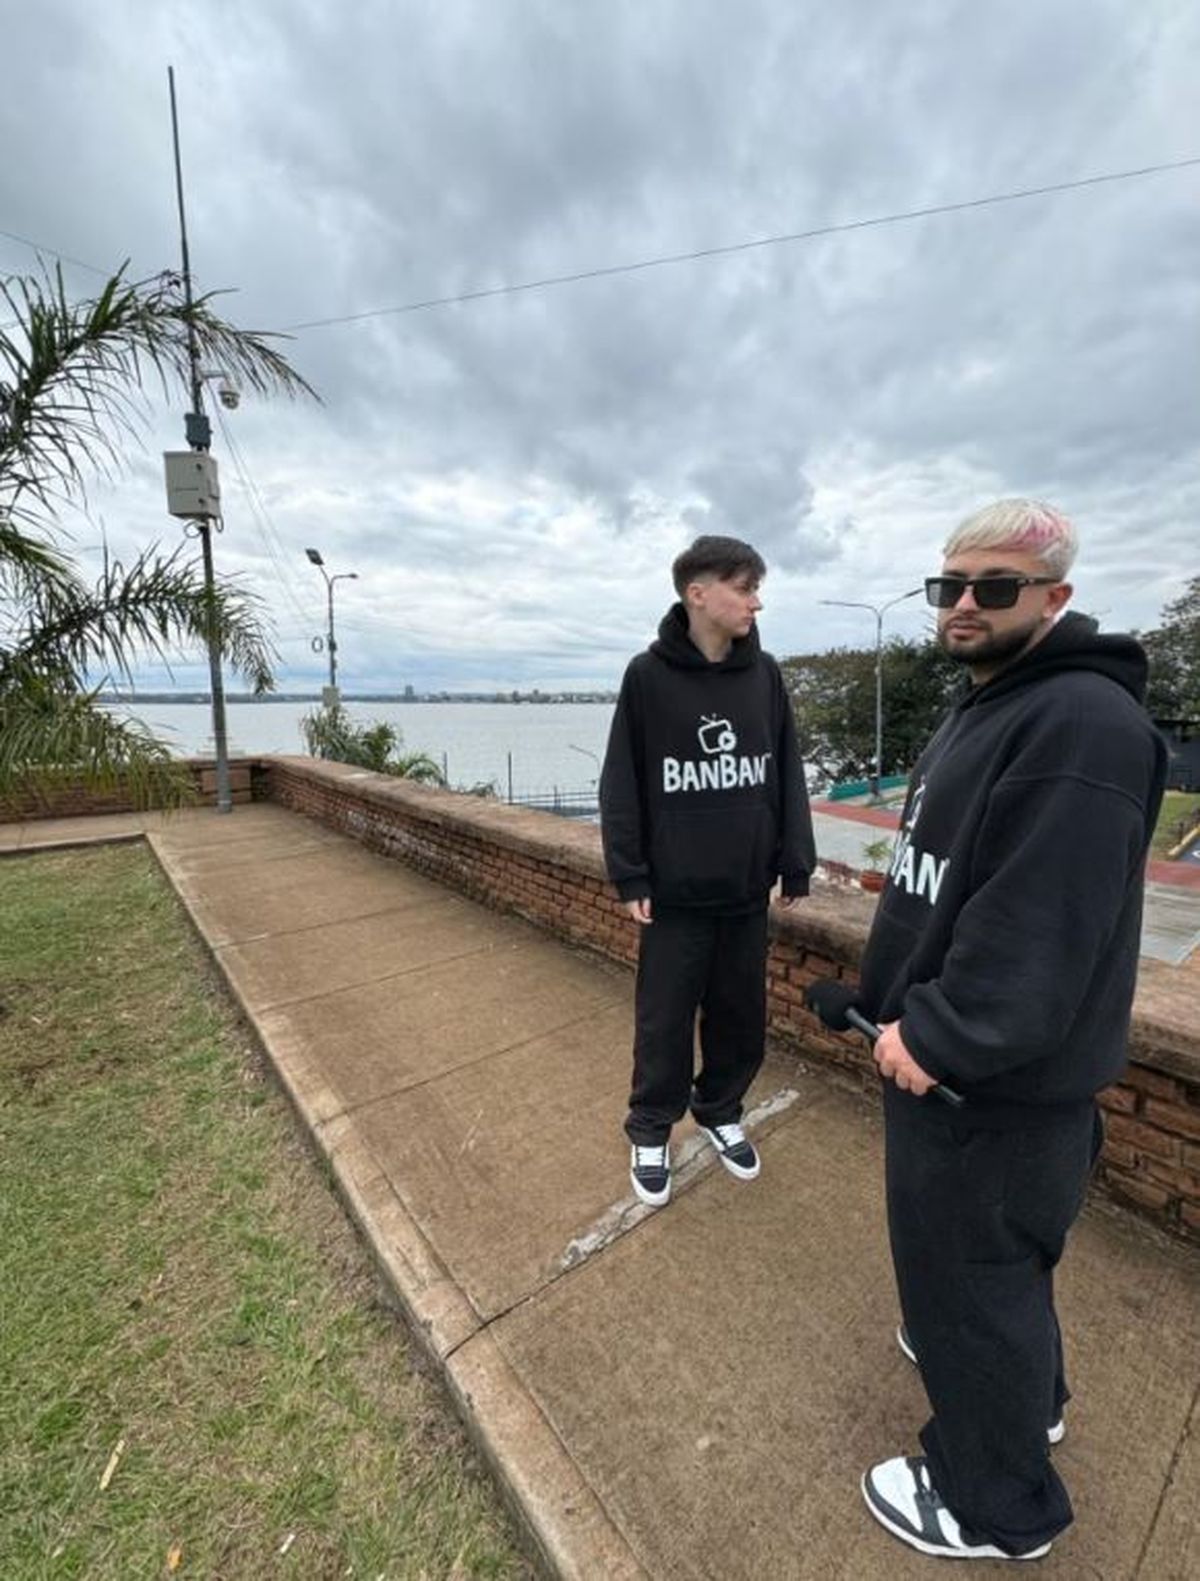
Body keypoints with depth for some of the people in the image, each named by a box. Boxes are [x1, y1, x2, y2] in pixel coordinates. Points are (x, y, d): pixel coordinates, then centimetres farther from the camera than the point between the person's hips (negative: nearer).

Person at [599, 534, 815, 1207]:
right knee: (665, 1023, 10)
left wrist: (796, 865, 4)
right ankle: (651, 1132, 35)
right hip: (674, 893, -3)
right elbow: (623, 784, -6)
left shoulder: (765, 674, 2)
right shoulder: (648, 675, -8)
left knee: (743, 1018, 17)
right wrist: (630, 876, -8)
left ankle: (721, 1112, 43)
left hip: (748, 890, 4)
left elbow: (788, 777, 5)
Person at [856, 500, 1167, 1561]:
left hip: (994, 1075, -10)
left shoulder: (1078, 725, -22)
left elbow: (1038, 926, -29)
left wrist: (937, 1039, -21)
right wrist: (911, 1008, 16)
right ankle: (1022, 1386, 55)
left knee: (969, 1267, 11)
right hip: (943, 1046, 10)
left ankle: (995, 1503, 37)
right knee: (986, 1250, 29)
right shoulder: (987, 707, 11)